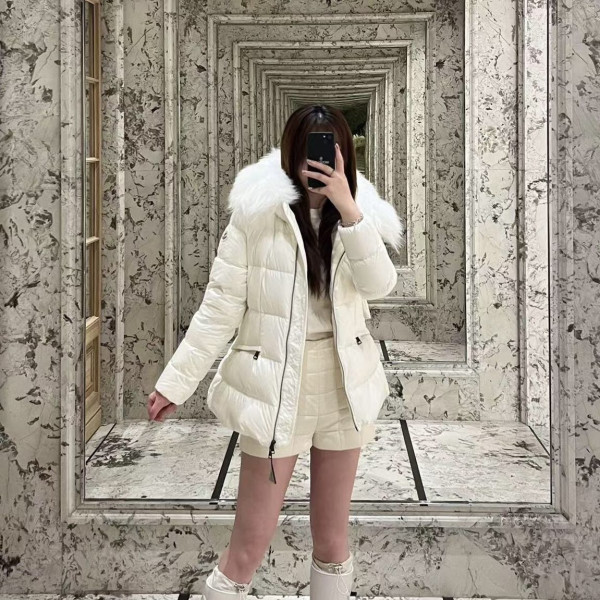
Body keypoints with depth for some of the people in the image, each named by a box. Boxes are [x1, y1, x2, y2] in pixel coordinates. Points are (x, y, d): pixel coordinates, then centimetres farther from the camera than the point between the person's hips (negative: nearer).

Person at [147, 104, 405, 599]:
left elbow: (380, 284, -11)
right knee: (248, 550, 1)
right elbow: (220, 307, -7)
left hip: (343, 388, 4)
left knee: (332, 540, 15)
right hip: (274, 389, -3)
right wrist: (178, 381, -7)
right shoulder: (257, 212, -9)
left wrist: (348, 210, -20)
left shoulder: (359, 212, 3)